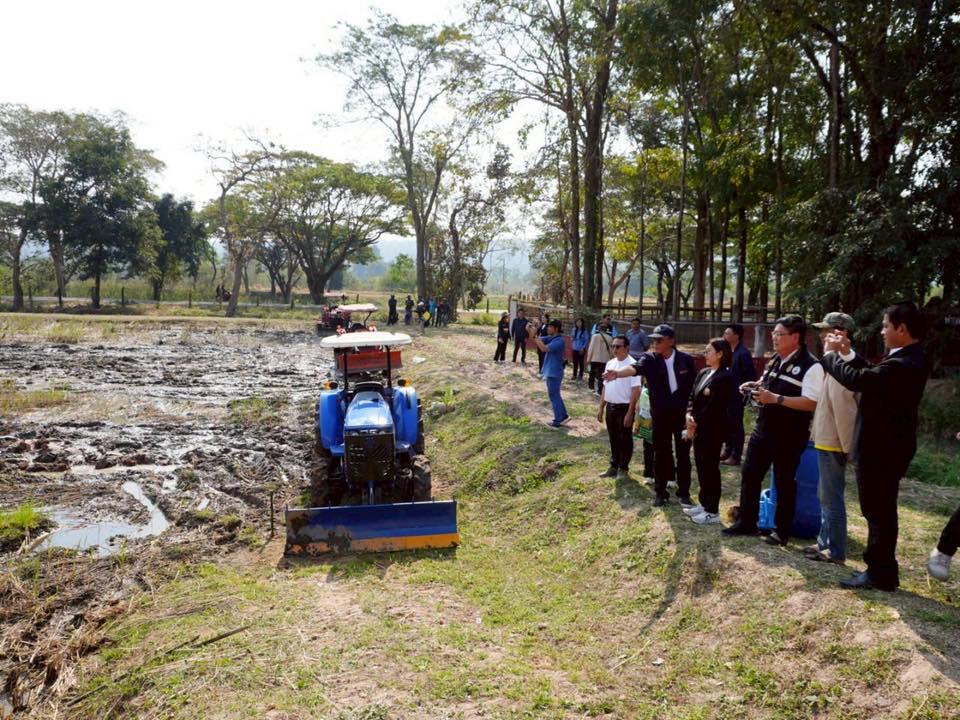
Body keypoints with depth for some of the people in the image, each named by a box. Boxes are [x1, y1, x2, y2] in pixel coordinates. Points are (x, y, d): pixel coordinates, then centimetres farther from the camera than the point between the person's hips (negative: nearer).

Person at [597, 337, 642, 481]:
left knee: (624, 440, 5)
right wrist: (601, 408, 13)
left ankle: (623, 469, 17)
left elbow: (635, 391, -17)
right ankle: (613, 466, 28)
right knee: (613, 439, 16)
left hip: (624, 407, -7)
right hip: (610, 406, 7)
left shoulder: (632, 365, -14)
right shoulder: (610, 363, 9)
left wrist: (630, 413, -20)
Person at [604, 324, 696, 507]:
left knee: (683, 455, 8)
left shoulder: (686, 360, -6)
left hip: (682, 415, 0)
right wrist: (617, 373, -50)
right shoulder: (650, 359, -9)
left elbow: (694, 387, 2)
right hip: (660, 415, 0)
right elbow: (636, 367, -30)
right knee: (660, 455, 9)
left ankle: (684, 492, 22)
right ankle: (661, 492, 22)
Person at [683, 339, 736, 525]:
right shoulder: (702, 373, 12)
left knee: (710, 468, -1)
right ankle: (704, 503, 26)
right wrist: (689, 415, -6)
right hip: (698, 427, 8)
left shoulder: (725, 377, -14)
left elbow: (714, 406, -17)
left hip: (712, 429, -8)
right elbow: (693, 397, 12)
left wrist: (695, 423, -11)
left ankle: (712, 511, 8)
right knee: (701, 467, 14)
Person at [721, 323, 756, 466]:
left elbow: (751, 376, -18)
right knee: (728, 423, 16)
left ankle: (735, 456, 9)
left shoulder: (743, 353, -17)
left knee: (736, 425, 1)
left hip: (736, 395, -8)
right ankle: (728, 450, 28)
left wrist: (742, 390, -15)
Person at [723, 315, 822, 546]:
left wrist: (776, 398, -28)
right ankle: (746, 523, 26)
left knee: (784, 482, 7)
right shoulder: (775, 360, 10)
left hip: (789, 436, -8)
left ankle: (782, 531, 22)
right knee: (749, 475, 12)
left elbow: (811, 403, -24)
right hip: (763, 429, 8)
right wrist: (756, 387, 2)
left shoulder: (810, 366, -16)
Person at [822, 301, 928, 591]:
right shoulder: (907, 359, 7)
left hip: (882, 449, -10)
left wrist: (830, 354, -10)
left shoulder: (902, 365, -26)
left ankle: (880, 574, 12)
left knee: (878, 511, 1)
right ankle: (880, 568, 29)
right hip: (885, 445, 10)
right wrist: (846, 353, 8)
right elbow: (872, 374, 16)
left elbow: (856, 379, -26)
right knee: (879, 509, 18)